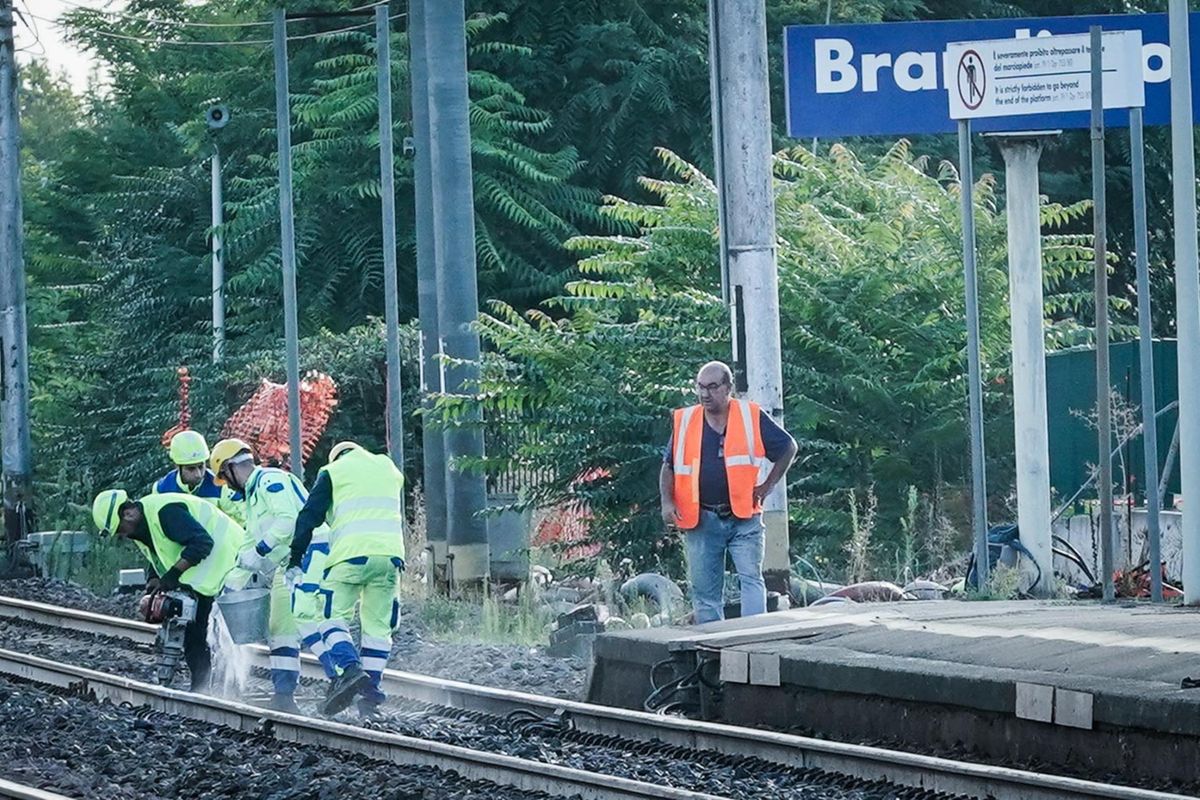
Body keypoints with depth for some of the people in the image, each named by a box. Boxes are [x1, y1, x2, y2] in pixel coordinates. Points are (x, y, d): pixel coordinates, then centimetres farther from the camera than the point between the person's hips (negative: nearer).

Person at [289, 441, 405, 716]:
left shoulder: (333, 472, 10)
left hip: (353, 553, -4)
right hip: (391, 554, 4)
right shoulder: (390, 469, 23)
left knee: (334, 616, -1)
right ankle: (372, 690, 5)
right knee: (377, 624, 9)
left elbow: (309, 516, 5)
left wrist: (295, 556, 8)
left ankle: (350, 669, -24)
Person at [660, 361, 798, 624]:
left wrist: (767, 486, 3)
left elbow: (788, 448, 10)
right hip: (701, 520, 2)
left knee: (751, 578, -13)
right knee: (704, 590, 4)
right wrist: (667, 502, -3)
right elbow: (669, 466, 13)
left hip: (743, 517, -2)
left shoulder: (751, 417, 0)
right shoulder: (684, 422, 5)